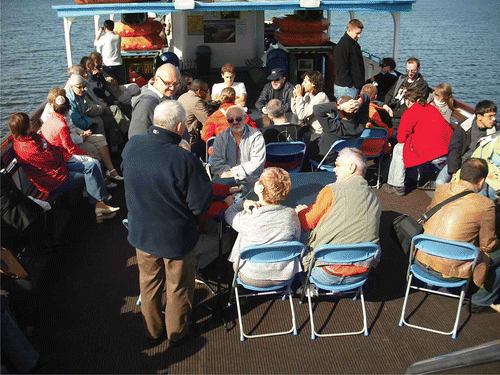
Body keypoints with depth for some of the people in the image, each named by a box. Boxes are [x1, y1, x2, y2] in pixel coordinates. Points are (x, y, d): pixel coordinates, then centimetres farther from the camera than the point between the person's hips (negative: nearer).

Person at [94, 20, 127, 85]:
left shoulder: (104, 38, -11)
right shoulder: (118, 37, 2)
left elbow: (95, 43, 6)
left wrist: (100, 32, 11)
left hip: (107, 66, -4)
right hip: (119, 65, 4)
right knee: (122, 85, 7)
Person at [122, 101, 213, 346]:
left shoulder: (131, 146, -13)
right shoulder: (184, 160, -31)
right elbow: (200, 206, -23)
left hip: (141, 232, 5)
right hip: (176, 236, -4)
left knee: (149, 283, 25)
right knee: (178, 286, 20)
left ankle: (153, 330, 45)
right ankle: (177, 332, 41)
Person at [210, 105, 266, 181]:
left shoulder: (256, 136, 3)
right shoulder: (221, 138, 12)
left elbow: (257, 163, -8)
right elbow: (215, 162, 6)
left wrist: (233, 172, -17)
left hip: (250, 181, -2)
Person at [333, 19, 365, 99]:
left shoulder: (355, 44, 16)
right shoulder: (342, 46, -15)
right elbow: (341, 69, -19)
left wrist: (361, 83, 18)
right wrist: (351, 85, -18)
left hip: (356, 86, 10)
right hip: (346, 88, -10)